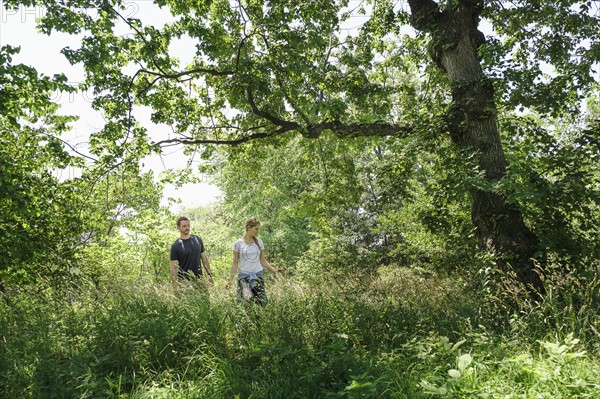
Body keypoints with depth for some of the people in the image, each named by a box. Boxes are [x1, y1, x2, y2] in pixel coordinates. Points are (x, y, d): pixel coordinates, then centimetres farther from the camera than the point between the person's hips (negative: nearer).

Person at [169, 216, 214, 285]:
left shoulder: (198, 240, 6)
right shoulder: (176, 246, -6)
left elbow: (204, 259, 11)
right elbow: (173, 267, -6)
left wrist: (209, 275, 7)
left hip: (199, 279, 4)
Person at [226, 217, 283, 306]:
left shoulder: (259, 242, 7)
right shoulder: (238, 243, -1)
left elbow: (262, 260, 12)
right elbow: (235, 263, 4)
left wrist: (274, 270, -1)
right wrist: (230, 281, -1)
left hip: (258, 275, 3)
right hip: (243, 276, -2)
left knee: (262, 302, -7)